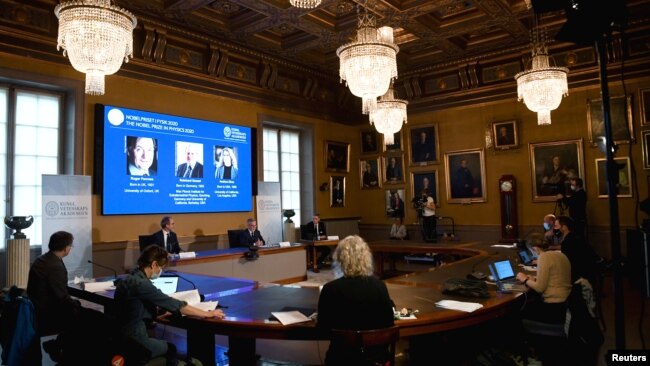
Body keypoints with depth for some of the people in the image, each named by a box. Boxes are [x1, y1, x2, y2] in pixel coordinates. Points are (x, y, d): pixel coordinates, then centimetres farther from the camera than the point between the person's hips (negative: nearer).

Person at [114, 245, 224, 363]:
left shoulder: (130, 279, 6)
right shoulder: (141, 284, -23)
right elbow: (174, 305, -22)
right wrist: (207, 314, -14)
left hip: (123, 337, 8)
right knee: (170, 349, 17)